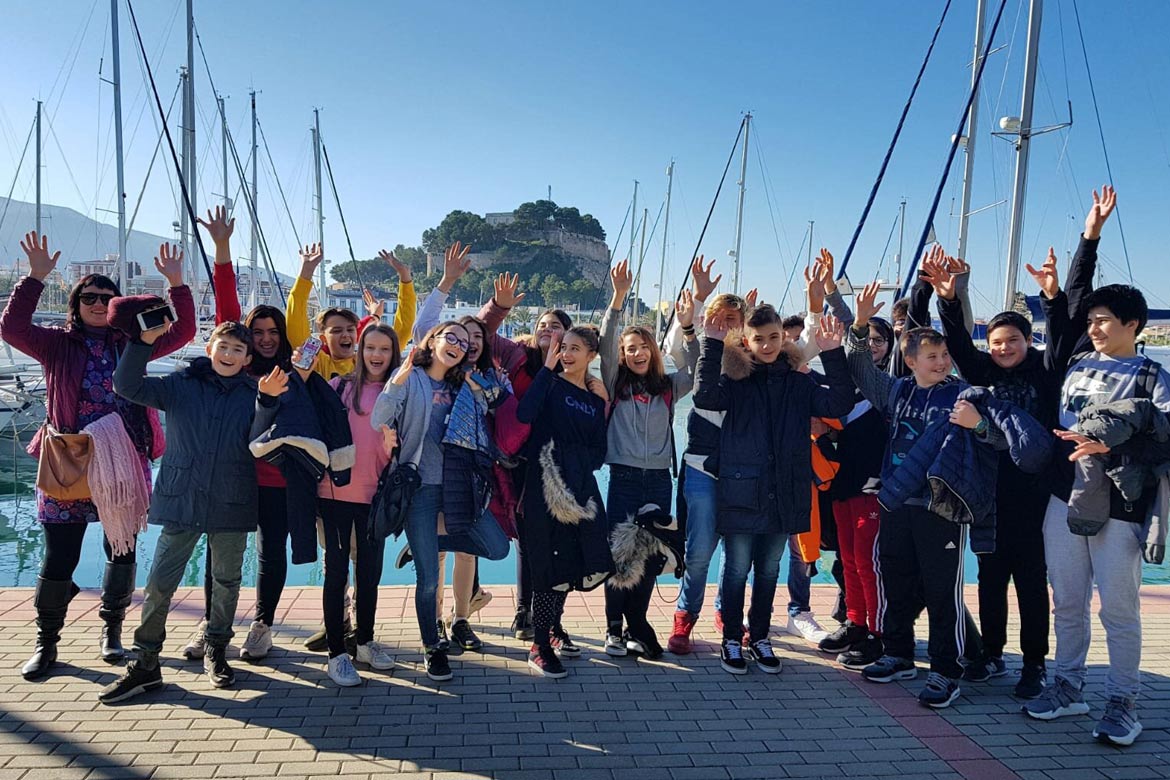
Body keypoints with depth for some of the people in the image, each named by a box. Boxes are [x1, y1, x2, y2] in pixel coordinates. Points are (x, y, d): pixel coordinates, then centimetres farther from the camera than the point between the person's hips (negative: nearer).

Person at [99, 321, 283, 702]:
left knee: (227, 582, 11)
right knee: (160, 582, 0)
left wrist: (267, 401, -26)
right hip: (182, 500, 0)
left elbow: (258, 443, -10)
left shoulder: (252, 393, 2)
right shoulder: (181, 385, 2)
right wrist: (145, 340, -20)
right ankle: (145, 663, 14)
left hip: (232, 503, 1)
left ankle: (216, 653, 29)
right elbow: (128, 386, -8)